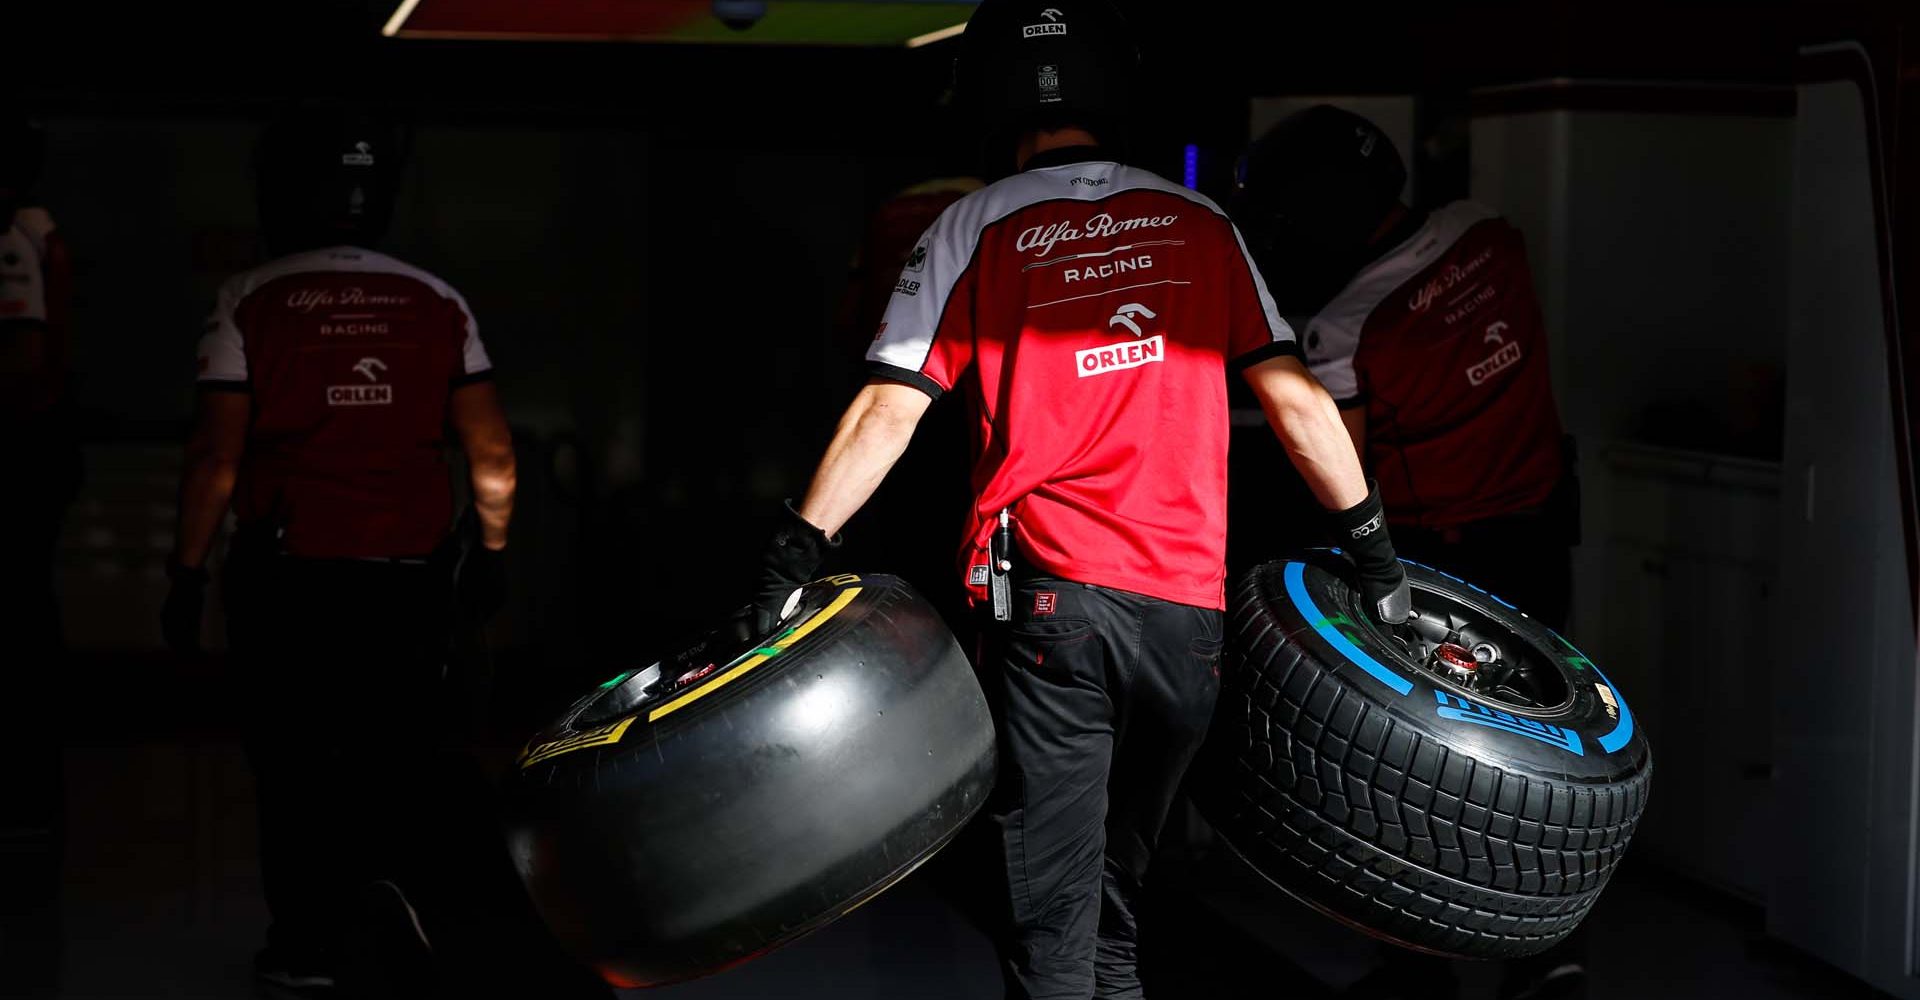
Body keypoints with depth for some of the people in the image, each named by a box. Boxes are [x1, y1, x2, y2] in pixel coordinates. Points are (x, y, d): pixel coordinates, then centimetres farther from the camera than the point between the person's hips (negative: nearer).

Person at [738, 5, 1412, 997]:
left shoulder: (974, 229, 4)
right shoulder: (1201, 226, 11)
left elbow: (887, 409, -5)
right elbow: (1296, 401, 7)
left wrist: (791, 555, -3)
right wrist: (1371, 543, 16)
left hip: (1049, 603, -2)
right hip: (1188, 609, 3)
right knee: (1115, 895, 19)